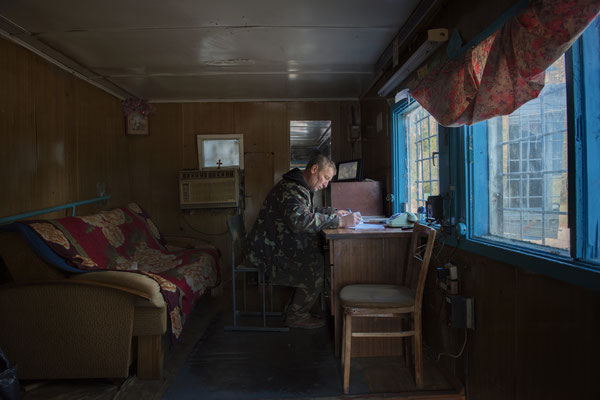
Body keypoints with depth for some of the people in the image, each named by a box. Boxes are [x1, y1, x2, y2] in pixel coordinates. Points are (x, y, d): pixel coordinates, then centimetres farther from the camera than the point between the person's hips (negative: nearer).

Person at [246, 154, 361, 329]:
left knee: (321, 254, -3)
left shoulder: (300, 188, 15)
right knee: (318, 265, -20)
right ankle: (296, 316, -2)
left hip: (278, 245, 11)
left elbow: (308, 210, 32)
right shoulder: (292, 189, -21)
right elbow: (300, 220, -38)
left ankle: (295, 309, 5)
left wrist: (334, 212, 16)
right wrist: (340, 221, -35)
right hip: (269, 251, -11)